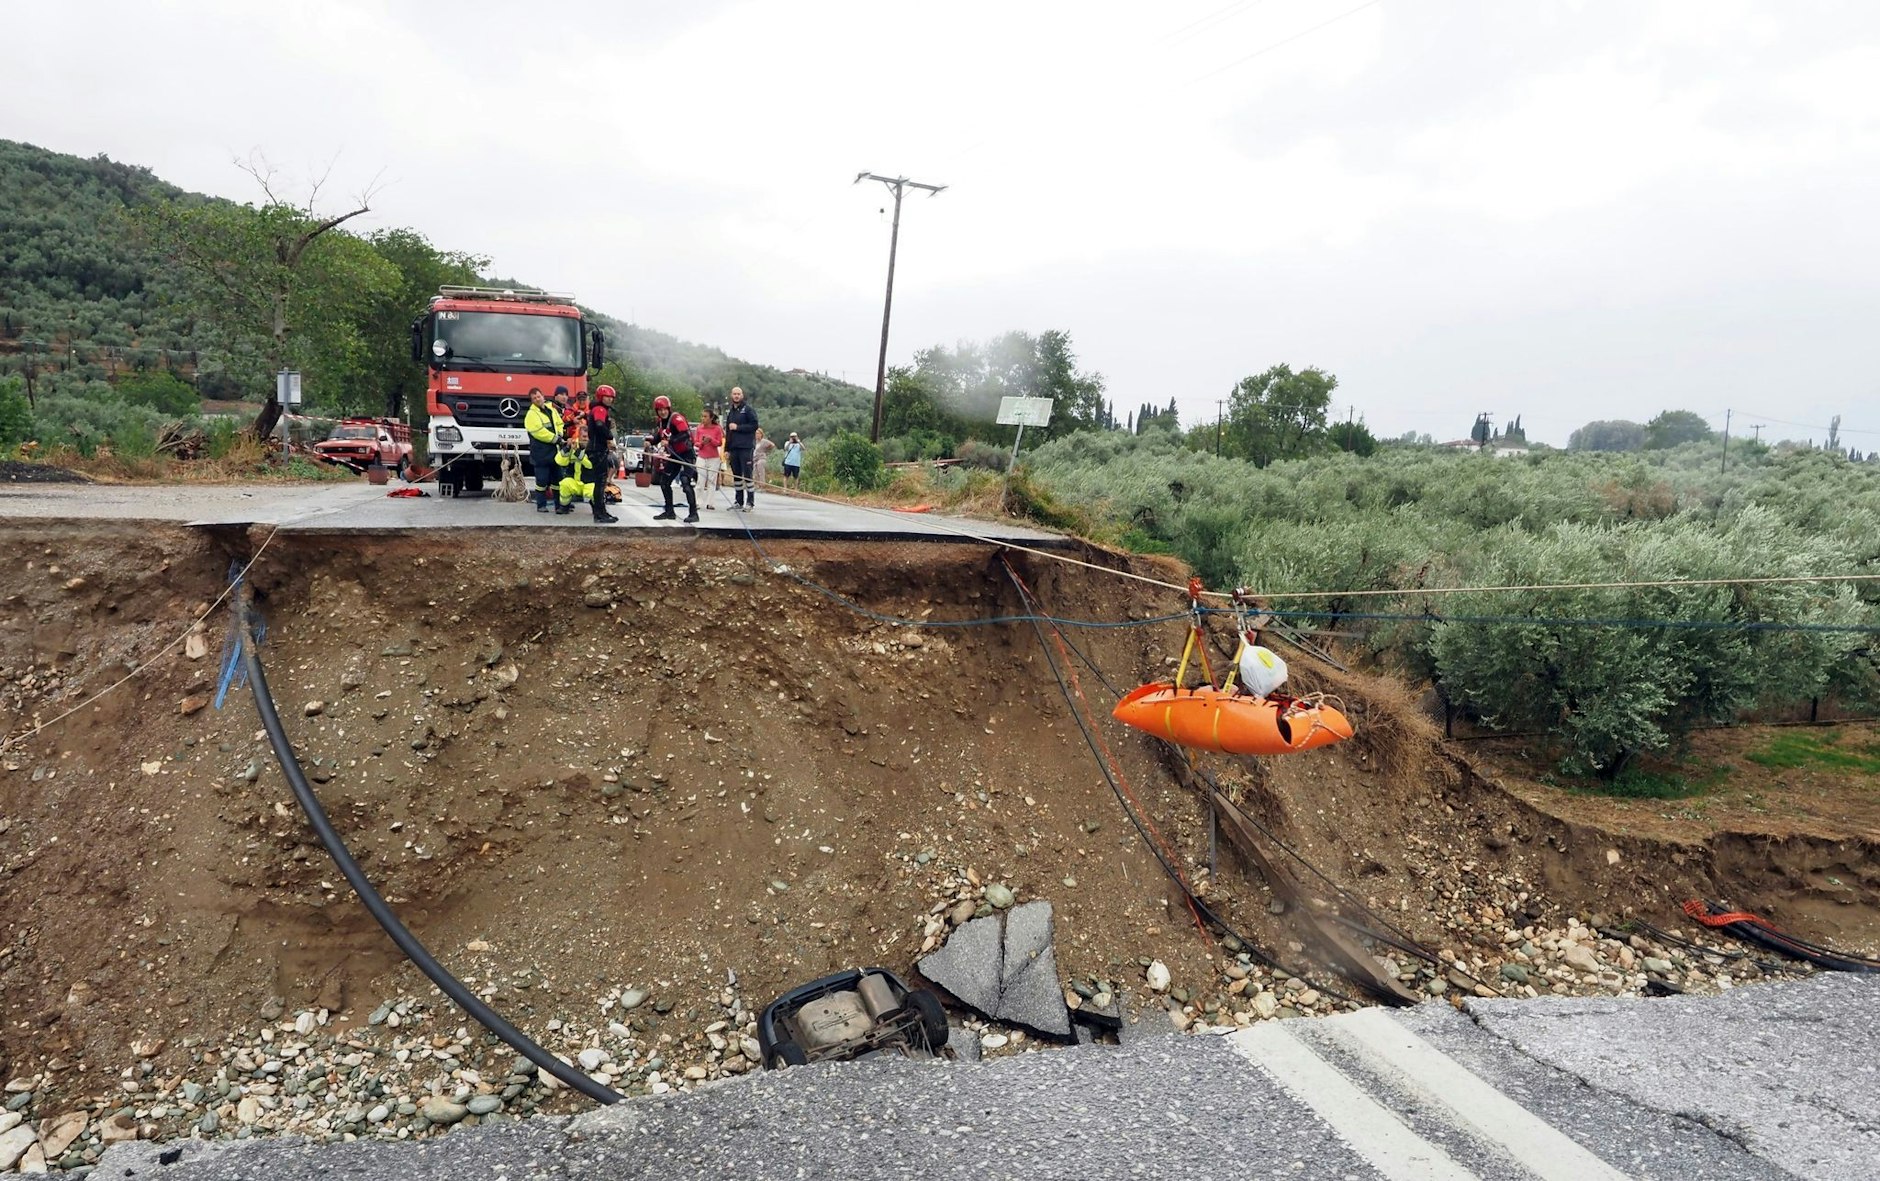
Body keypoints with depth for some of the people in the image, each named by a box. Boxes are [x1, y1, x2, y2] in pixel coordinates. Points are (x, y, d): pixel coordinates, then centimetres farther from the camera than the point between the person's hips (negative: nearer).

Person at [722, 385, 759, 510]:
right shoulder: (730, 412, 19)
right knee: (736, 475, 8)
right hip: (733, 447, 7)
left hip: (746, 447, -7)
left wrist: (737, 427, -12)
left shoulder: (748, 409, -2)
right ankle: (739, 501, 14)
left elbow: (754, 425, -11)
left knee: (747, 474, -8)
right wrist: (727, 449, 18)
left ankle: (750, 501, -5)